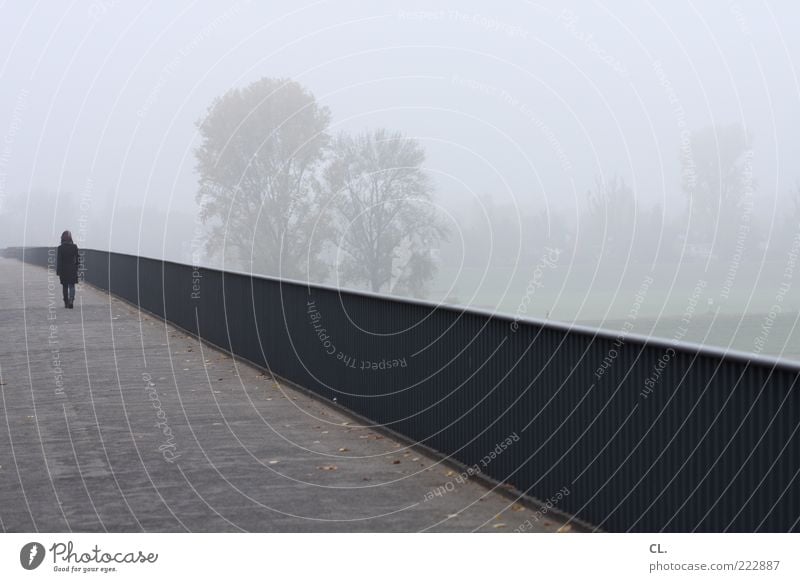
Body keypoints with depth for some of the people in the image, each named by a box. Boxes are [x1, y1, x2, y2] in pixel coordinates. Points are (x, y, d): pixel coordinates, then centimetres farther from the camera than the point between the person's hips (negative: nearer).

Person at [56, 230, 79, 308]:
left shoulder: (60, 248, -8)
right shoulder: (74, 247, -4)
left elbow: (58, 260, -7)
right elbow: (77, 259, 2)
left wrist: (58, 270, -3)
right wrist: (77, 268, 14)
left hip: (63, 269, -1)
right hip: (72, 269, 1)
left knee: (65, 286, 10)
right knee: (71, 286, 3)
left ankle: (66, 303, 15)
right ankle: (71, 299, -20)